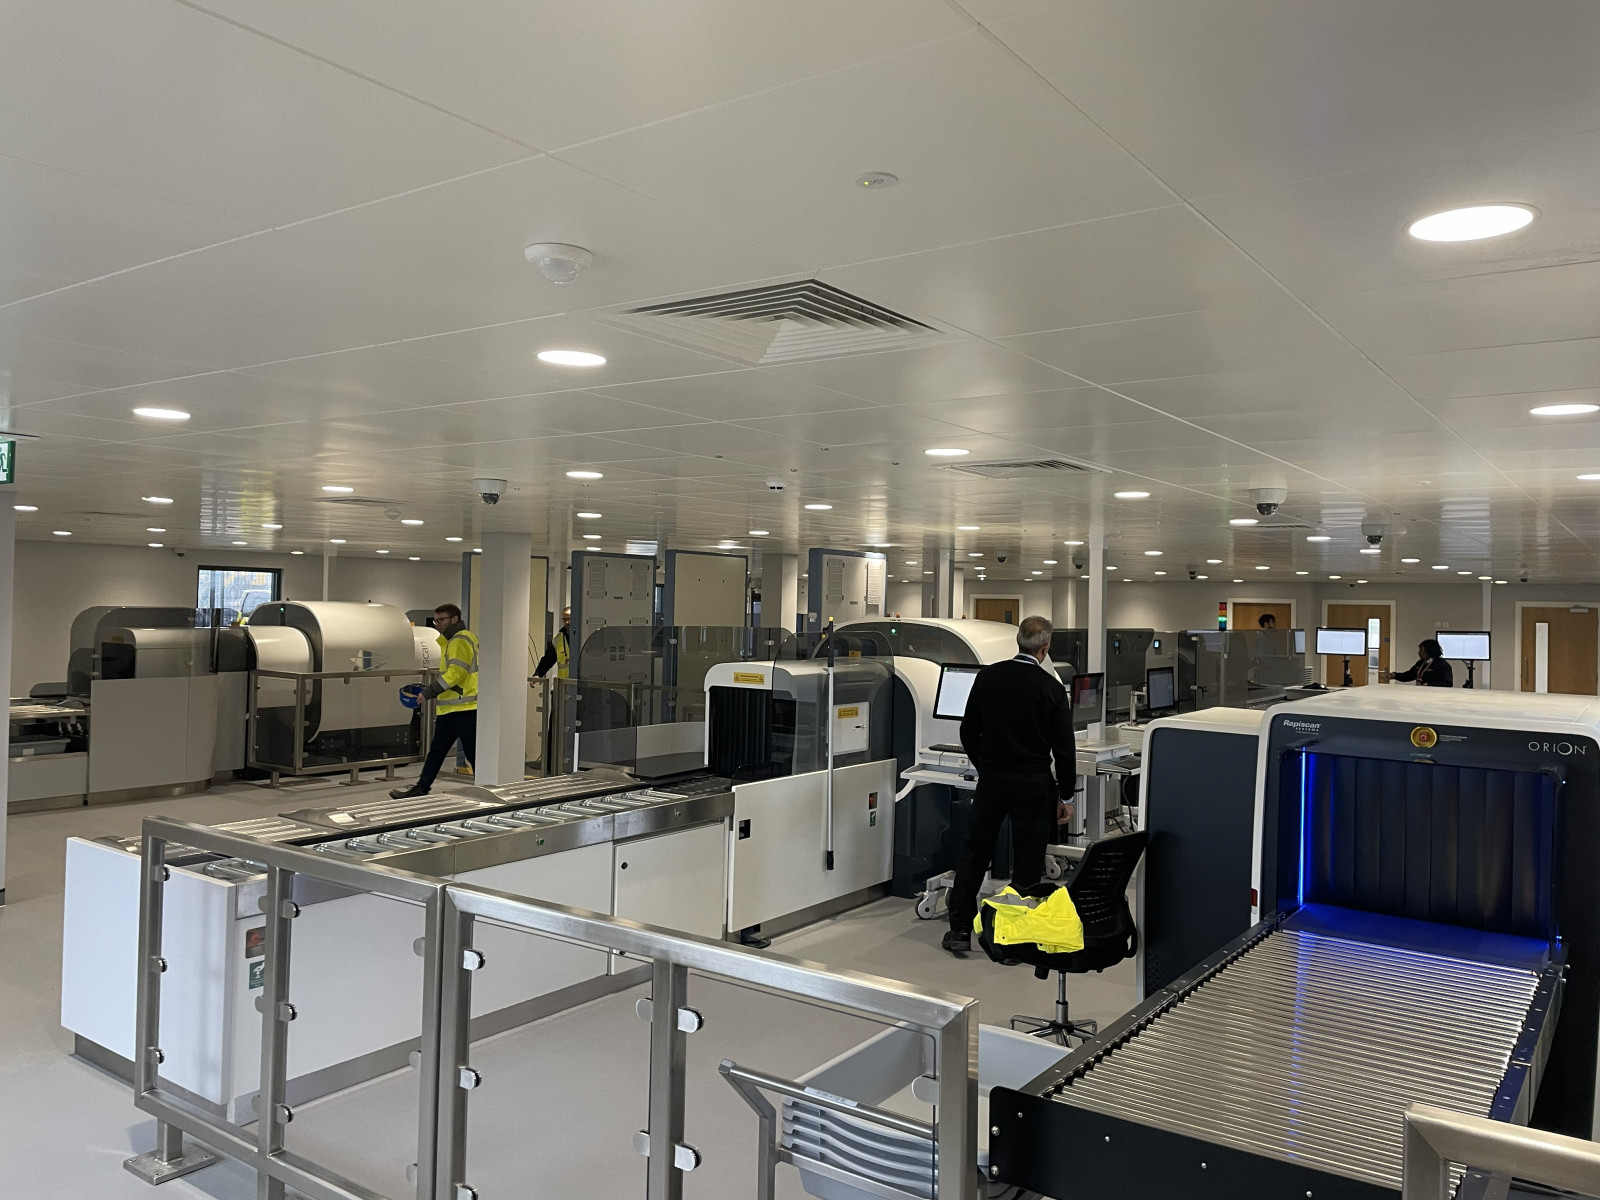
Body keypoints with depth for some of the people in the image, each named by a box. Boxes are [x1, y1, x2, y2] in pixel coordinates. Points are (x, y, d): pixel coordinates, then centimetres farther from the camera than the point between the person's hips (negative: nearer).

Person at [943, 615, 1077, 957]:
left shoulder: (987, 677, -2)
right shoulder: (1052, 688, -10)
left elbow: (968, 732, 4)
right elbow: (1064, 747, -7)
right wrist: (1066, 791, 5)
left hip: (991, 778, 3)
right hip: (1034, 783, -2)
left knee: (973, 851, 13)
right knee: (1027, 861, 7)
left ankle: (960, 930, 15)